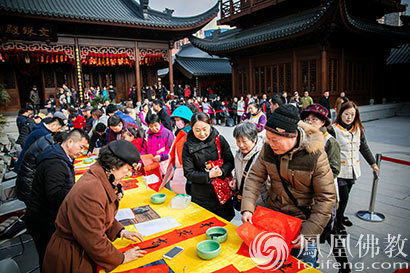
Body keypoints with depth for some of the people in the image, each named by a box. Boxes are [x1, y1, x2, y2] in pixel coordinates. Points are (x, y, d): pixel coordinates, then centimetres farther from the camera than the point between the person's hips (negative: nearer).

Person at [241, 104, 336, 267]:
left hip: (303, 219, -3)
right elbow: (255, 177, -4)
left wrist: (308, 233, -20)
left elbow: (326, 198, -17)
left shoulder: (315, 156, -23)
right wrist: (247, 208, -16)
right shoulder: (268, 148, -11)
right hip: (273, 213, 4)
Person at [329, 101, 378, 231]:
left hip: (353, 170, 6)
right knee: (343, 197, -4)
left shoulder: (358, 130, 9)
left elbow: (364, 148, 18)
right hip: (339, 170, -5)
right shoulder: (333, 129, -11)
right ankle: (337, 222, 15)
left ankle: (340, 216, 37)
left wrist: (373, 163, 22)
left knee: (345, 196, 15)